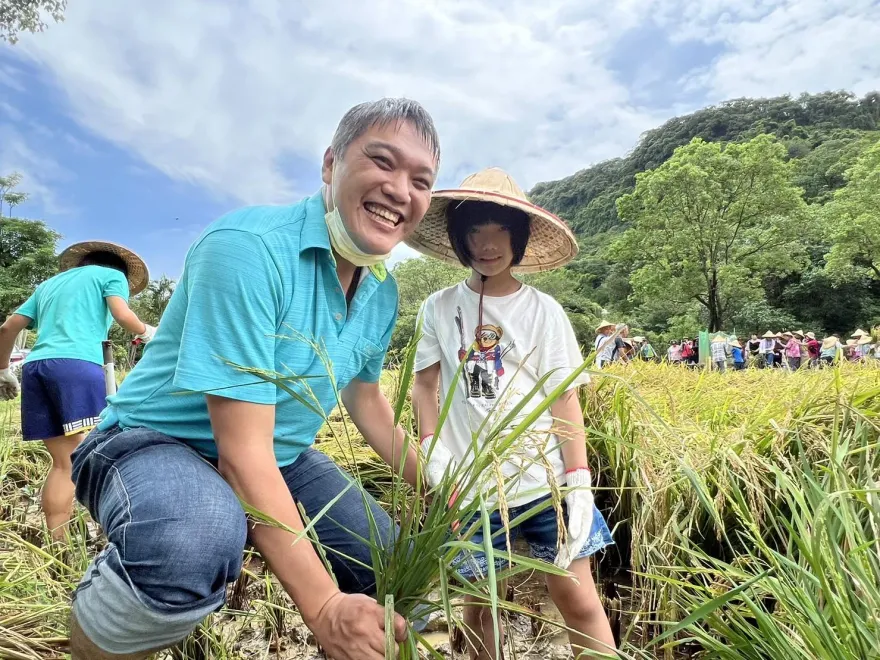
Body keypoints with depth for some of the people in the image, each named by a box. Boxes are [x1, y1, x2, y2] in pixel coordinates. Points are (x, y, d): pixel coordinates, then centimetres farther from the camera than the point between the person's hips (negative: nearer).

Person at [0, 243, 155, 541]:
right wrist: (146, 332, 15)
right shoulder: (112, 275, 16)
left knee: (63, 462, 6)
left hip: (34, 366, 6)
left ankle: (57, 545, 3)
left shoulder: (49, 283, 33)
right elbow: (122, 315, -3)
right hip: (77, 363, -6)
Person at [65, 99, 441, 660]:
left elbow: (365, 395, 15)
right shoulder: (249, 247, -27)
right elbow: (243, 451, -30)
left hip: (278, 457, 8)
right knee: (197, 545, -40)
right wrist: (323, 607, -31)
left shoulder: (383, 293, -2)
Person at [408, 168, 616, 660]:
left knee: (578, 598, 3)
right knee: (478, 605, 12)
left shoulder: (543, 311, -1)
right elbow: (425, 386, 5)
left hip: (545, 481, 0)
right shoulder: (439, 309, 1)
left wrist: (580, 484, -5)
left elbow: (565, 400, -1)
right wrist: (433, 454, -8)